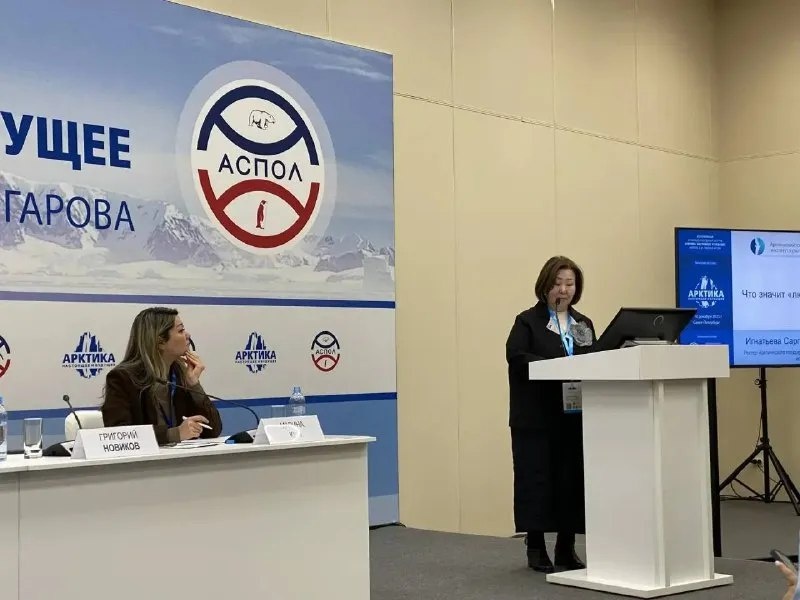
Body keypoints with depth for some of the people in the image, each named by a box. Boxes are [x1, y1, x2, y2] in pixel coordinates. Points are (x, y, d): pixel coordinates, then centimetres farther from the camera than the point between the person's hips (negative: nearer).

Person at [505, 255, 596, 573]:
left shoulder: (584, 323, 17)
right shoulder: (527, 321, 0)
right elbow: (517, 357, -14)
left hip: (575, 415, 5)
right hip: (538, 417, -5)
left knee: (573, 480, 5)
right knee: (538, 478, -3)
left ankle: (566, 548, 14)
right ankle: (536, 549, 6)